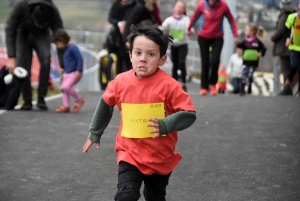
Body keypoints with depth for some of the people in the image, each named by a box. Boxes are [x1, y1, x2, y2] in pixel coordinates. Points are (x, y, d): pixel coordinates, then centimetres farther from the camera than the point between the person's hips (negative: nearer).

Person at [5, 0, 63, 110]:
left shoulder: (53, 12, -34)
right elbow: (10, 31, -31)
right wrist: (11, 58, -36)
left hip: (41, 35, 0)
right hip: (23, 33, 0)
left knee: (46, 57, -28)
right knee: (22, 64, -18)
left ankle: (41, 98, -18)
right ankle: (27, 101, -1)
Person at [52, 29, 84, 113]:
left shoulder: (72, 47, -15)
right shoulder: (66, 49, 16)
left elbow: (80, 59, -20)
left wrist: (79, 71, -24)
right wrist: (63, 73, 29)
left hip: (74, 73, -10)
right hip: (67, 73, 10)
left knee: (66, 86, -23)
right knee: (64, 88, 7)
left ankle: (79, 99, -5)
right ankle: (65, 106, 12)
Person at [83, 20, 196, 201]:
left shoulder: (169, 85, -18)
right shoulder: (121, 82, -7)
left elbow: (189, 114, -17)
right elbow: (106, 105, 12)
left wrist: (165, 125, -34)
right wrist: (95, 133, 22)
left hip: (161, 158, -1)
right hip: (130, 155, 1)